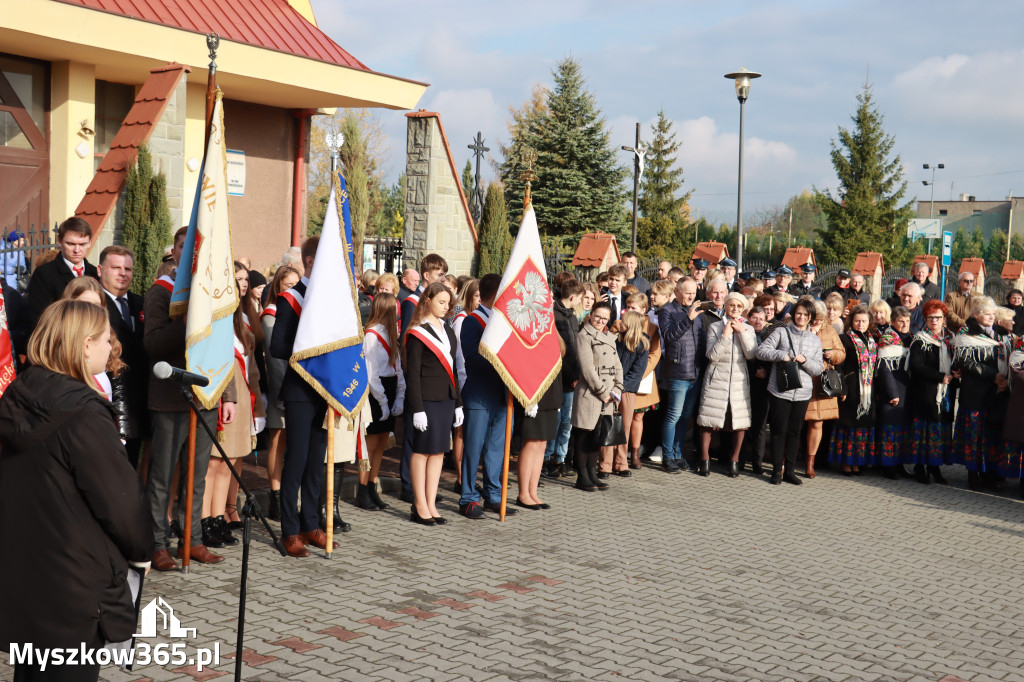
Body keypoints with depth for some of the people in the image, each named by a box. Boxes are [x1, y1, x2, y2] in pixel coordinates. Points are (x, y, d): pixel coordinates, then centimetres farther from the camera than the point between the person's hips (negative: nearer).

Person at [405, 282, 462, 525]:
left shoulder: (447, 330, 14)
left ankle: (431, 504, 13)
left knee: (439, 451, 8)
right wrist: (417, 408, -16)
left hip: (446, 397, 7)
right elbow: (412, 373, -11)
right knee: (422, 450, -1)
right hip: (426, 398, -7)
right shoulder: (417, 332, -7)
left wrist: (458, 403, 14)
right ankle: (419, 506, 6)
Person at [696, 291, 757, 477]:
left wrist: (742, 332, -10)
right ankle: (705, 459, 9)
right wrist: (725, 335, -12)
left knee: (740, 421, 1)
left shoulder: (748, 329, 9)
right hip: (716, 379, -2)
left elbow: (751, 354, -6)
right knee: (708, 420, -3)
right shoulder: (715, 327, 3)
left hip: (739, 380, 2)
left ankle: (734, 460, 15)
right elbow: (712, 355, -8)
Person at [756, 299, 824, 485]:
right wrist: (782, 355, -18)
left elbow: (819, 368, 8)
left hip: (802, 393, 3)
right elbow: (761, 351, -6)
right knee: (779, 431, 0)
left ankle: (790, 470, 16)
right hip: (780, 391, -3)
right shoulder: (781, 332, 1)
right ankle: (777, 470, 8)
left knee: (795, 433, 8)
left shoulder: (815, 340, 11)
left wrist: (805, 360, -10)